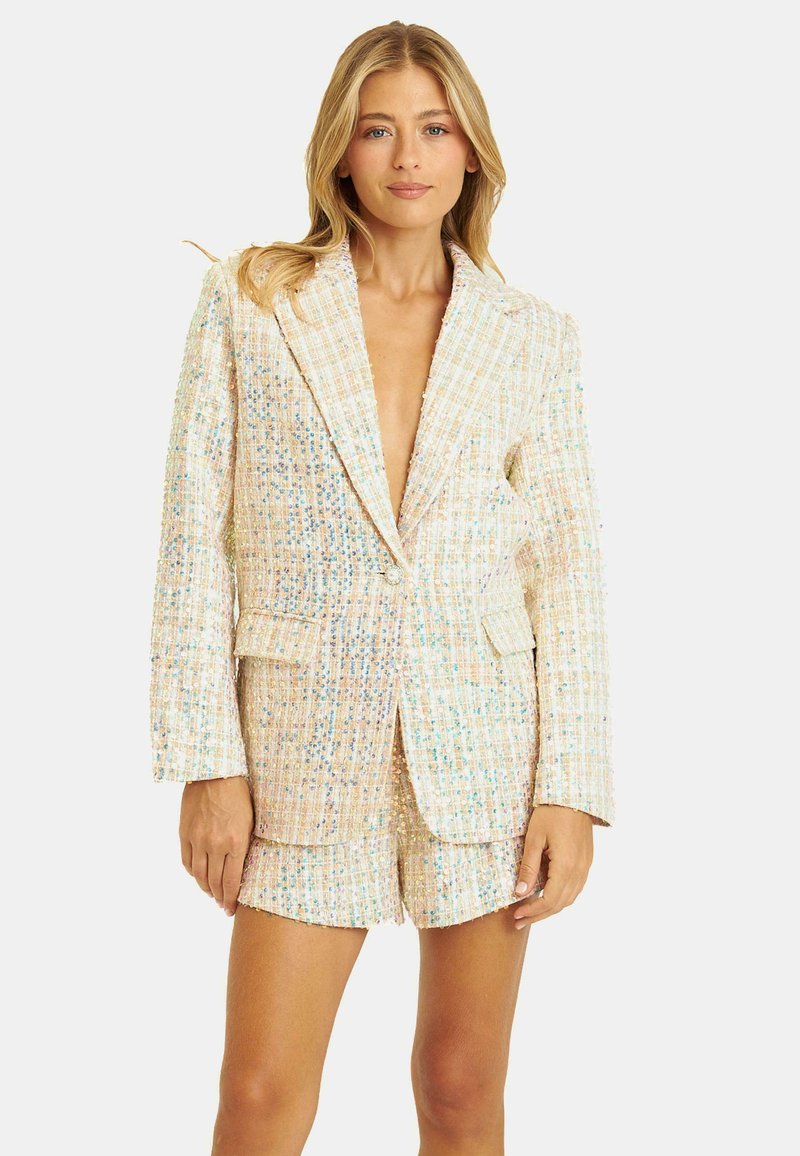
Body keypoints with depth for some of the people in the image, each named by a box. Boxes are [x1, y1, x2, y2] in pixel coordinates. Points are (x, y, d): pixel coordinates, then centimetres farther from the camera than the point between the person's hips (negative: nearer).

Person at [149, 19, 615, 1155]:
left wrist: (571, 791, -4)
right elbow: (196, 540, -1)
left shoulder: (534, 337, 4)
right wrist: (208, 763, -6)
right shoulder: (248, 302, 1)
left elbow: (570, 566, 2)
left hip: (485, 746, 1)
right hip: (310, 746, -1)